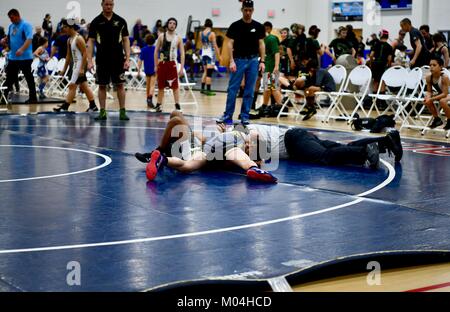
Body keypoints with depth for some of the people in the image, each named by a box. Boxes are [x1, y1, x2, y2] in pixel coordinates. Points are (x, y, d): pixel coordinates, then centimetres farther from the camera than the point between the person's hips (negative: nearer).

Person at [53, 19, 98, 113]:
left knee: (72, 85, -8)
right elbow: (69, 55, 19)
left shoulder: (79, 38, -16)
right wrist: (64, 69, 18)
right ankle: (93, 106, 17)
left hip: (81, 64, -10)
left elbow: (85, 53, -19)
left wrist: (82, 68, -23)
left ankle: (64, 107, -6)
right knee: (84, 86, 12)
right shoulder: (69, 40, 12)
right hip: (76, 64, 10)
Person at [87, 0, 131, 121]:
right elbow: (91, 42, 0)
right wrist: (89, 60, -8)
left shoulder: (121, 21, 3)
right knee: (102, 86, 4)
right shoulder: (96, 22, 1)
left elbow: (126, 40, 4)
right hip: (102, 60, 0)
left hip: (118, 60, 0)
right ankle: (102, 112, 10)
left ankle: (122, 112, 7)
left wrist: (127, 59, -5)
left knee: (120, 85, 1)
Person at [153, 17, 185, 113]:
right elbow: (156, 51, 6)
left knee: (175, 86, -5)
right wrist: (156, 66, 1)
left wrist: (182, 68, -7)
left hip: (172, 64, -1)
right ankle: (159, 105, 17)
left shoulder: (178, 38, 1)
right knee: (161, 86, 7)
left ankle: (177, 106, -3)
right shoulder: (161, 36, 3)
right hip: (162, 63, 1)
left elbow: (182, 54, 0)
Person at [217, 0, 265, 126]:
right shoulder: (235, 26, -1)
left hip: (253, 60, 2)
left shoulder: (258, 26, 5)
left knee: (249, 91, 4)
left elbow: (261, 44, 7)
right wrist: (231, 61, -12)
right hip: (239, 60, -2)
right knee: (232, 89, -1)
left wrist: (262, 61, -1)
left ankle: (245, 116, 11)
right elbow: (230, 44, -3)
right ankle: (228, 115, 6)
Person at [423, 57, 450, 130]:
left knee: (442, 101, -36)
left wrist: (431, 99, -35)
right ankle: (437, 119, 5)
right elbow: (429, 91, -3)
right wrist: (428, 96, -27)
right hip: (440, 94, 6)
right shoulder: (429, 78, -14)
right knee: (427, 101, -18)